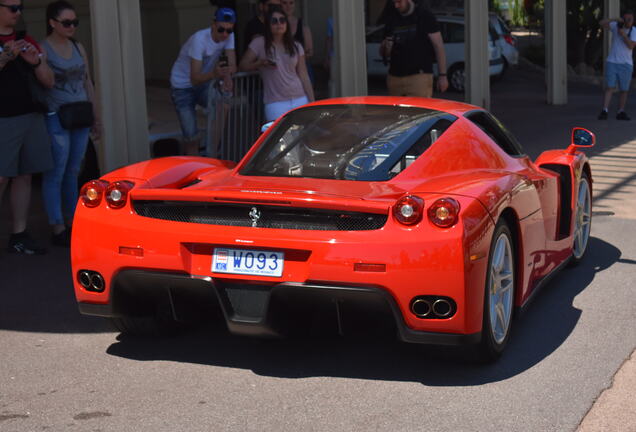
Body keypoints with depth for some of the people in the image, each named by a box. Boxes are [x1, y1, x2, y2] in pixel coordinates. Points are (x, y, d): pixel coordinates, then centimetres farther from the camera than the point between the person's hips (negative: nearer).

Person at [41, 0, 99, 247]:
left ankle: (72, 223, 23)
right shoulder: (41, 49, -8)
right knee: (55, 175, -3)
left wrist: (95, 116, 17)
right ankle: (58, 231, 2)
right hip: (56, 119, -6)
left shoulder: (78, 48, 12)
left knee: (73, 173, 13)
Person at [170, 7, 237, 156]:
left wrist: (227, 77, -42)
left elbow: (232, 65, -18)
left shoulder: (229, 36, -12)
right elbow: (195, 78, -33)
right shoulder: (199, 39, -29)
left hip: (204, 84, 5)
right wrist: (213, 74, -53)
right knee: (192, 138, -13)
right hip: (183, 86, -5)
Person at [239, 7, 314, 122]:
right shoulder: (259, 43, 1)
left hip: (300, 99, 3)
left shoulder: (296, 47, 11)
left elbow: (304, 76, 10)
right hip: (275, 103, -3)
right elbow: (243, 65, 5)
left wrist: (312, 103, 4)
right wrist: (260, 63, -13)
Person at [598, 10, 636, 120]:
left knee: (624, 90, 4)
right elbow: (601, 23, -13)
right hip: (612, 62, -1)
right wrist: (615, 19, -25)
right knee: (609, 87, -12)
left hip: (626, 64, 1)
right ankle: (604, 112, -16)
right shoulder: (616, 26, 0)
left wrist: (623, 35, -24)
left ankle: (621, 113, 16)